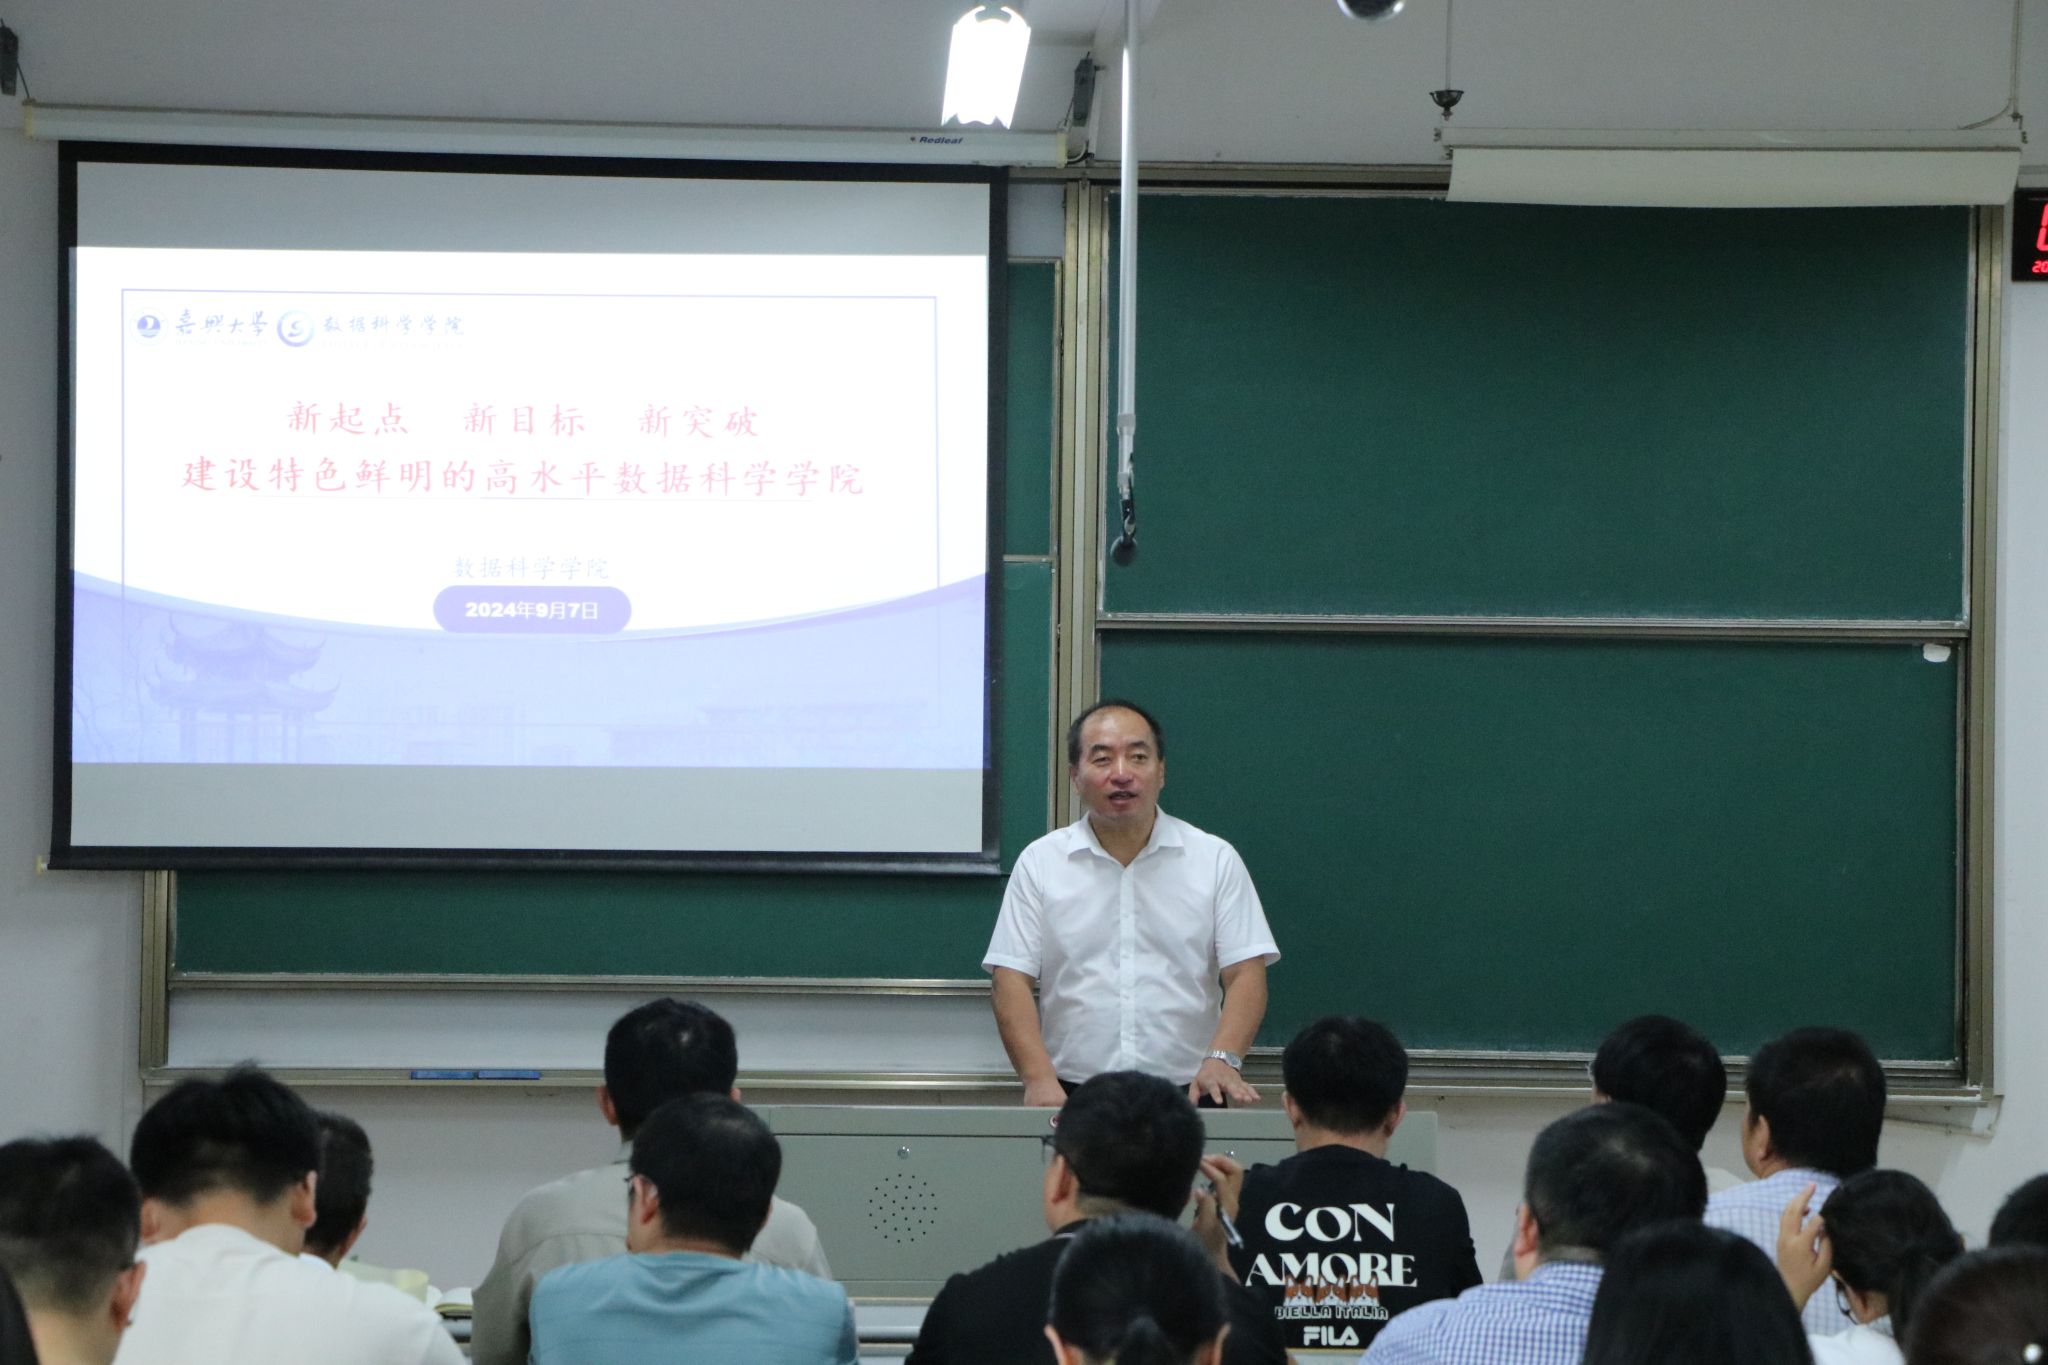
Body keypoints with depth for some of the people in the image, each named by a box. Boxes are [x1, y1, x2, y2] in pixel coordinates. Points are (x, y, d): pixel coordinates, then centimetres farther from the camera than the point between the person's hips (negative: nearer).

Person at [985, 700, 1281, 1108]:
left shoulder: (1216, 860, 9)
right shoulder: (1040, 863, 9)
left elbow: (1245, 975, 4)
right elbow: (1011, 982, 3)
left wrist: (1222, 1059, -15)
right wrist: (1039, 1079, -13)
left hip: (1186, 1098, 0)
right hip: (1071, 1100, 0)